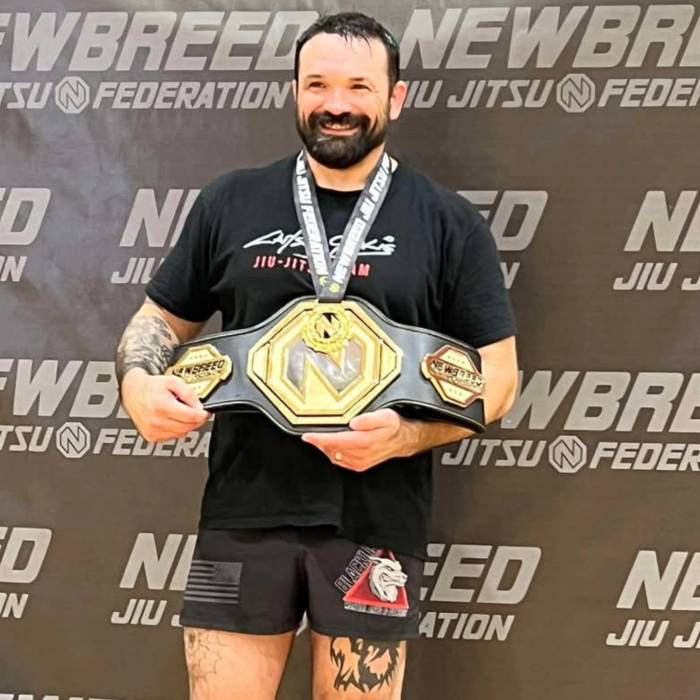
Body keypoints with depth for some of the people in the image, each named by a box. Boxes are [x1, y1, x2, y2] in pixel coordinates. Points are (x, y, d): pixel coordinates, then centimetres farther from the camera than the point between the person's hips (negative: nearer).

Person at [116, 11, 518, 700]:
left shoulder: (448, 222, 2)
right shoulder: (231, 201, 7)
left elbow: (496, 372, 1)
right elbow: (160, 317, 14)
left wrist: (406, 436, -16)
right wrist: (140, 383, -8)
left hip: (375, 520, -1)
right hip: (243, 512, 2)